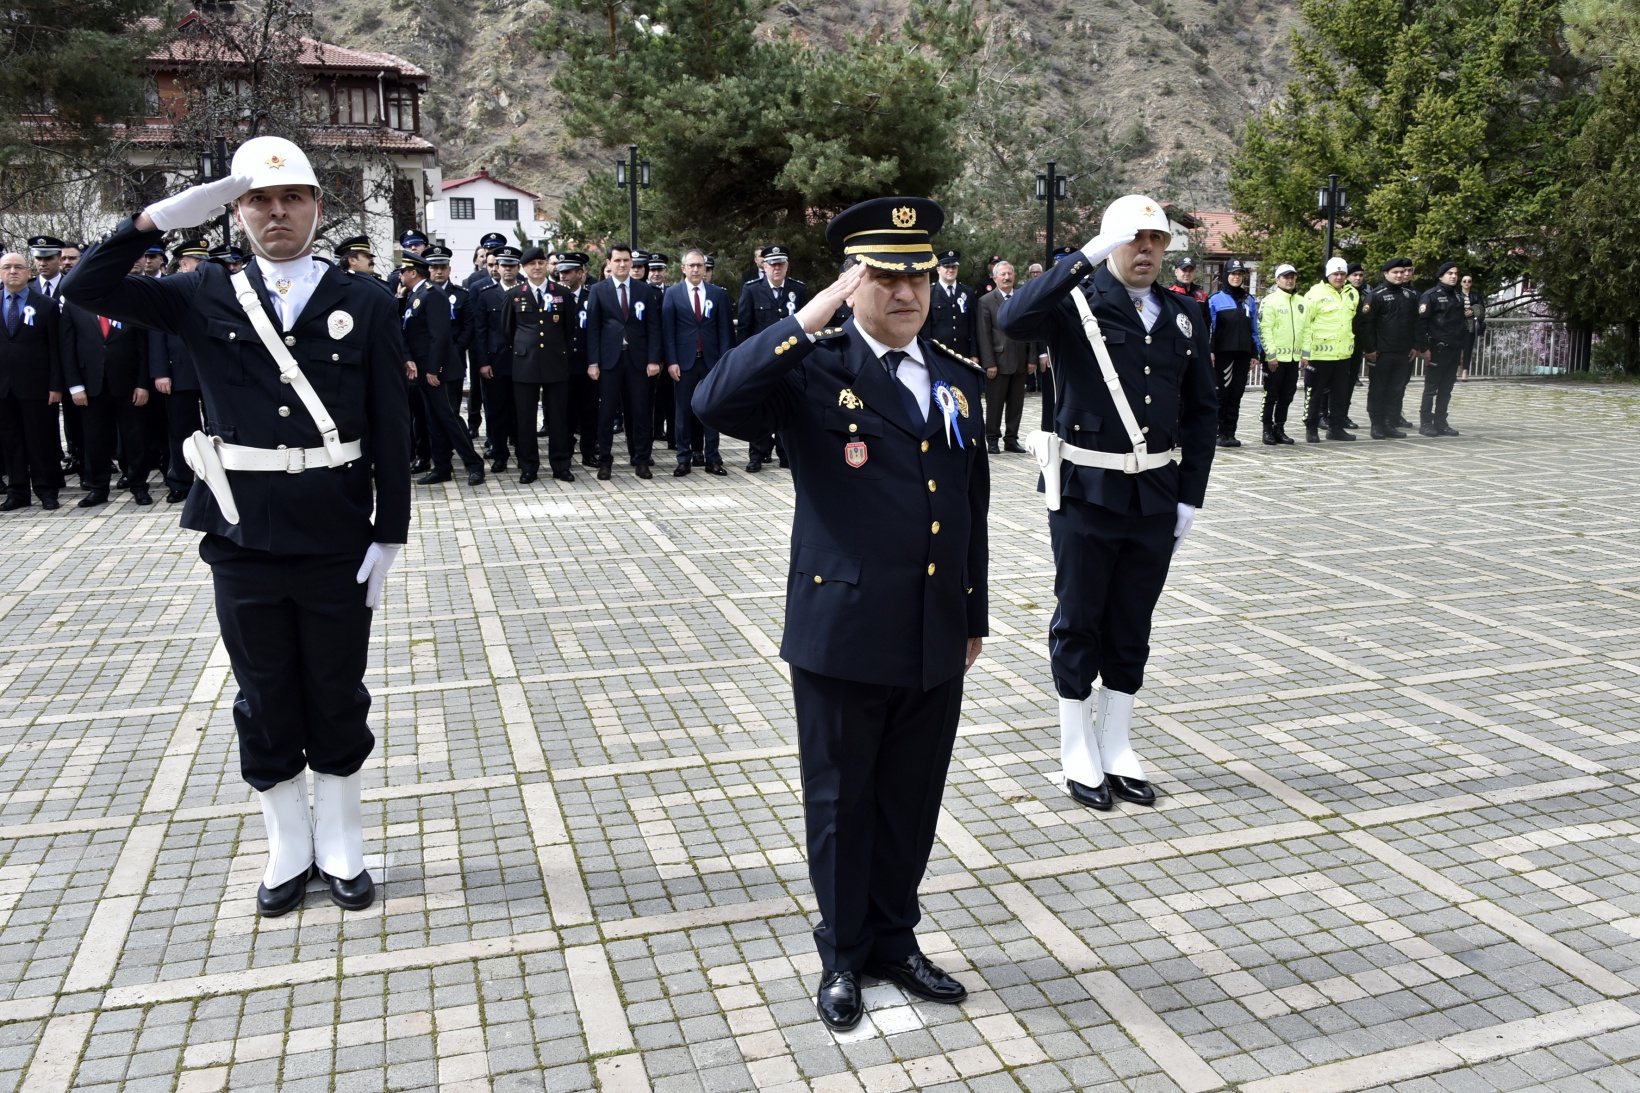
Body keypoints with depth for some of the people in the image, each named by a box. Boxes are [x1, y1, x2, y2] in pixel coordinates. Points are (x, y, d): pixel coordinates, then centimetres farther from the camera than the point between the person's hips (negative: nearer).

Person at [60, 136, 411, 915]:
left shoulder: (364, 305, -1)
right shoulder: (206, 297, 4)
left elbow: (391, 429, -2)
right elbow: (85, 289, -4)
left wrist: (390, 532, -6)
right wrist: (162, 217, -14)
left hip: (336, 536, -1)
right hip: (243, 534, 1)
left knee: (337, 697, 10)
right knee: (265, 701, 12)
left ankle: (342, 849, 27)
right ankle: (289, 851, 29)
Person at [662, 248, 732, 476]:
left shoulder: (718, 294, 7)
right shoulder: (672, 293, 4)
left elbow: (724, 329, 5)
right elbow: (668, 330, 0)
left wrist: (724, 360, -3)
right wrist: (671, 361, -8)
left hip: (711, 361, 1)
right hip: (685, 361, -1)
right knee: (685, 412, 3)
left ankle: (712, 459, 10)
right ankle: (684, 459, 10)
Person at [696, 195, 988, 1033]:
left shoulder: (958, 380, 9)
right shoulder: (815, 370, -7)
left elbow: (972, 508, 14)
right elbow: (716, 402, -26)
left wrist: (974, 617, 16)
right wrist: (812, 314, -25)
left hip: (935, 643, 5)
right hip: (844, 638, -4)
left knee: (912, 802, 17)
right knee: (842, 803, 12)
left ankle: (894, 939, 37)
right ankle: (841, 955, 32)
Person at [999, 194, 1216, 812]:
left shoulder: (1184, 317, 9)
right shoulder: (1078, 306, -6)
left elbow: (1201, 413, 11)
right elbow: (1014, 319, -28)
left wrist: (1190, 498, 4)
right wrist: (1088, 256, -27)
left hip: (1156, 498, 4)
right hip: (1086, 492, -4)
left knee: (1132, 627, 13)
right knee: (1079, 624, 7)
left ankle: (1116, 751, 27)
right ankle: (1079, 759, 21)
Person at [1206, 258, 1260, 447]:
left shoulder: (1249, 301, 15)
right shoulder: (1215, 299, 2)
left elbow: (1254, 329, 16)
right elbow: (1208, 327, -2)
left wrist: (1255, 353, 11)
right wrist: (1209, 351, -10)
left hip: (1243, 354, 4)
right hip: (1223, 352, -4)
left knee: (1236, 394, 4)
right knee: (1222, 393, -4)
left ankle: (1230, 433, 8)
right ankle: (1221, 433, 2)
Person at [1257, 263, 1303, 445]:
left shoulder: (1301, 302, 13)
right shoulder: (1270, 301, -6)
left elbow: (1306, 329, 17)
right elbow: (1264, 330, -11)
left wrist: (1305, 354, 11)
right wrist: (1271, 355, -16)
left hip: (1294, 357, 6)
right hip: (1274, 358, -6)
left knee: (1287, 396, 10)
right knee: (1271, 396, 0)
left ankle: (1279, 429, 18)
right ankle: (1267, 430, 7)